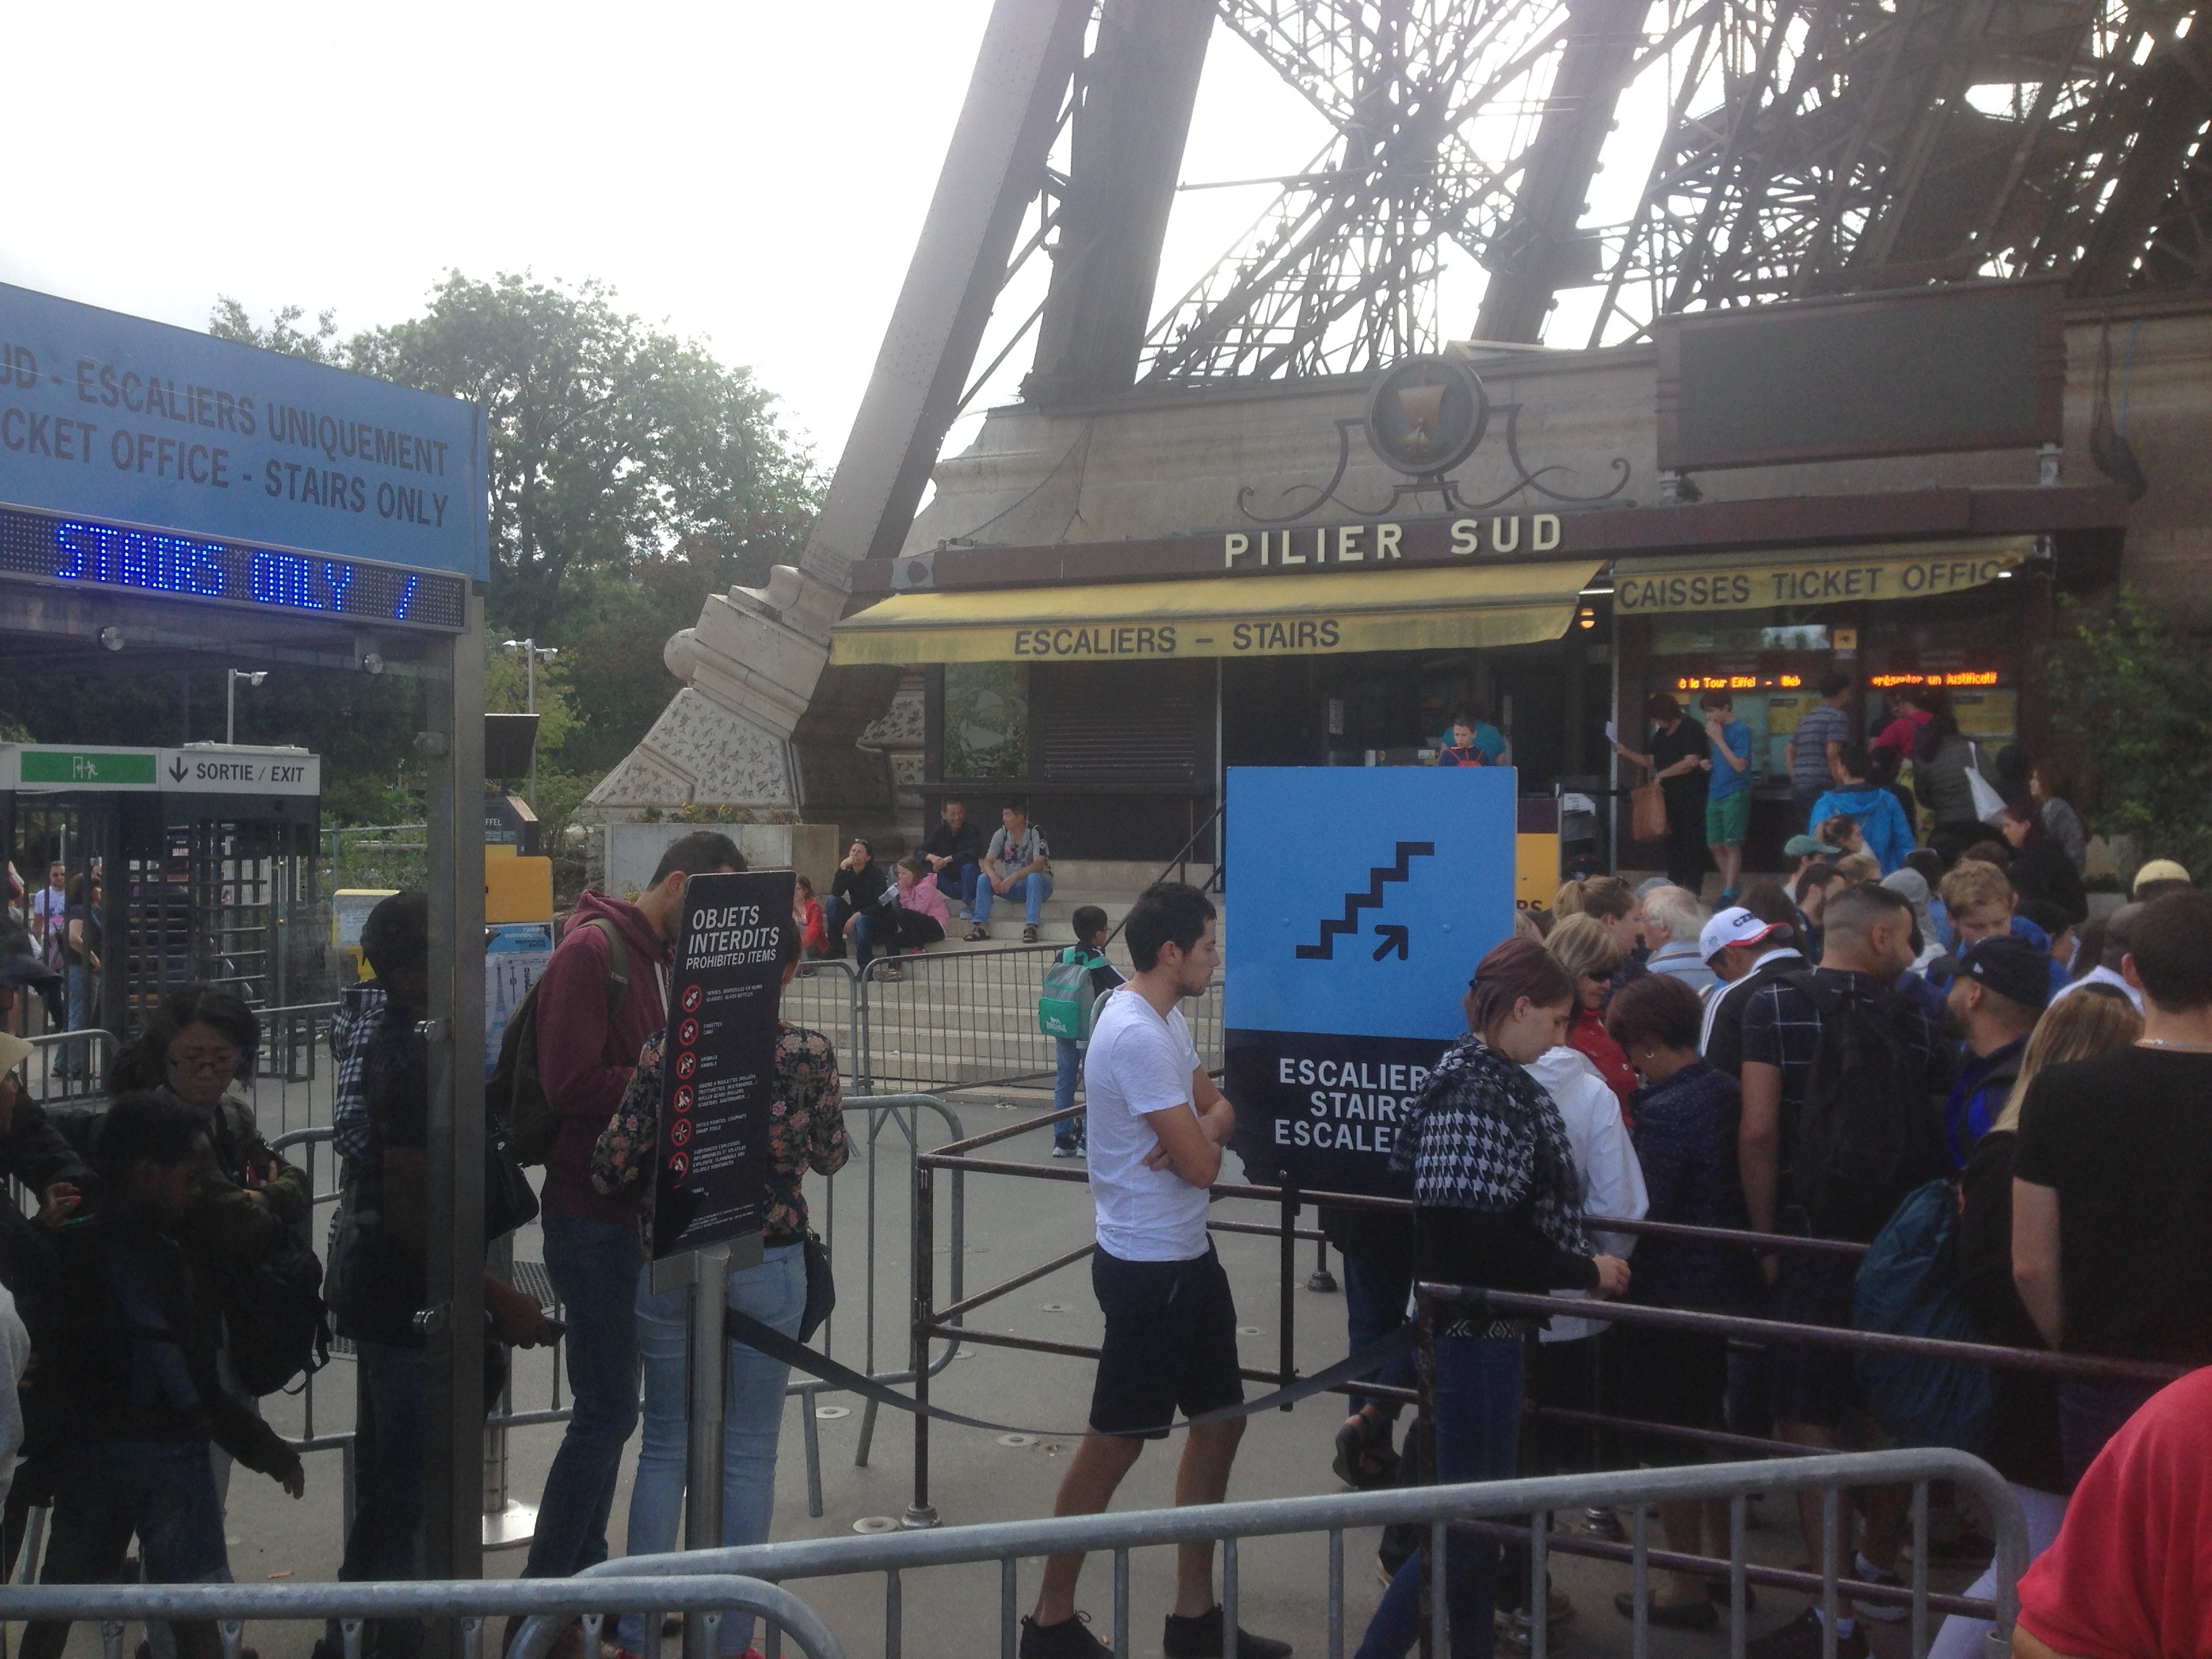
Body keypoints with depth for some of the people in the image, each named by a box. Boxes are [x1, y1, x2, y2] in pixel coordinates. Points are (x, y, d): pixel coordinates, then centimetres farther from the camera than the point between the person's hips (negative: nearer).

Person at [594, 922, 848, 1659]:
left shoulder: (665, 1048, -9)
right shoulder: (808, 1053, -11)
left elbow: (614, 1167, -6)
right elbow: (830, 1157, 2)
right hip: (767, 1264, -1)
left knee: (665, 1443, 15)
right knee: (748, 1454, 10)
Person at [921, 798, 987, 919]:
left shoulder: (972, 831, -8)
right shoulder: (938, 831, 1)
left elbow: (974, 853, -26)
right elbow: (919, 852, -7)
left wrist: (947, 860, -34)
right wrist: (931, 857, -31)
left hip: (966, 883, -2)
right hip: (949, 885, 2)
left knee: (969, 866, -33)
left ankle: (967, 905, -17)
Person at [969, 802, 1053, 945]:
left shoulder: (1035, 833, -17)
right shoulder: (1002, 834, -2)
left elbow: (1038, 865, -26)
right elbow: (988, 862, -4)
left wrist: (1014, 876, -38)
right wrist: (993, 877, -28)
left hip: (1039, 883, -5)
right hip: (1012, 885, 5)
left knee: (1034, 878, -38)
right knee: (984, 879, -15)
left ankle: (1031, 927, -40)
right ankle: (982, 926, -21)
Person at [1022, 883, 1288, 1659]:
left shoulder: (1165, 1019, 10)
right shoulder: (1137, 1035, -23)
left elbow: (1219, 1112, 13)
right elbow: (1200, 1165, -23)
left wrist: (1201, 1128, -11)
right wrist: (1206, 1136, 0)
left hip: (1187, 1256, 10)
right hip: (1149, 1267, -10)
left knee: (1221, 1420, 15)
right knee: (1116, 1441, 1)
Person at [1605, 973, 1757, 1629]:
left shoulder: (1664, 1111, -23)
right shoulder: (1726, 1091, 3)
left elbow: (1646, 1212, -22)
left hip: (1671, 1298, -9)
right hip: (1726, 1286, 9)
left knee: (1669, 1437, 5)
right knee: (1710, 1425, 22)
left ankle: (1686, 1587, 15)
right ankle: (1722, 1559, 34)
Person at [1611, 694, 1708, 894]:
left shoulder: (1690, 731, -12)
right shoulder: (1660, 735, 13)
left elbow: (1691, 762, -22)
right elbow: (1651, 762, 19)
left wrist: (1662, 775, -14)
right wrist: (1626, 752, 7)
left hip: (1691, 800, -8)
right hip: (1670, 797, 8)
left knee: (1691, 843, -5)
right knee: (1673, 842, 12)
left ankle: (1692, 890, -3)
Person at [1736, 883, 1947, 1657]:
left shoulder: (1775, 1004, -8)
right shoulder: (1915, 1019, 1)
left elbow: (1758, 1133, -14)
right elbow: (1936, 1135, 5)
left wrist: (1767, 1237, -6)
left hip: (1811, 1244, -4)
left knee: (1809, 1421, -1)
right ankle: (1879, 1572, 33)